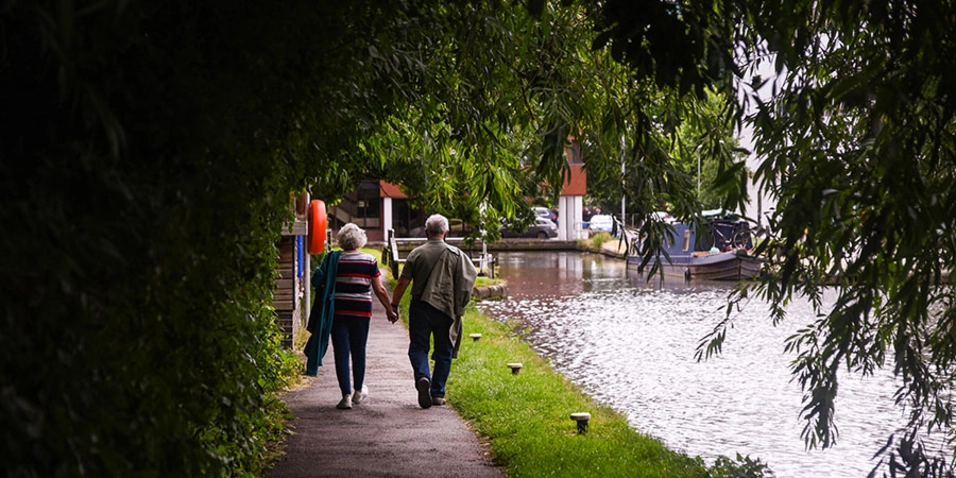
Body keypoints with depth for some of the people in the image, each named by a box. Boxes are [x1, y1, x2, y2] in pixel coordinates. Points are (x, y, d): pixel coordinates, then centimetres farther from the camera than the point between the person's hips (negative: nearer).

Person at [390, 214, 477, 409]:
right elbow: (471, 275, 2)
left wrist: (394, 305, 7)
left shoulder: (416, 254, -1)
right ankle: (438, 393, 9)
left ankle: (422, 376, -22)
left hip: (420, 307, 0)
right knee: (443, 352, 10)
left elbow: (403, 282, -2)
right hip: (446, 307, 0)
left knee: (418, 347, 6)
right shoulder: (455, 254, 0)